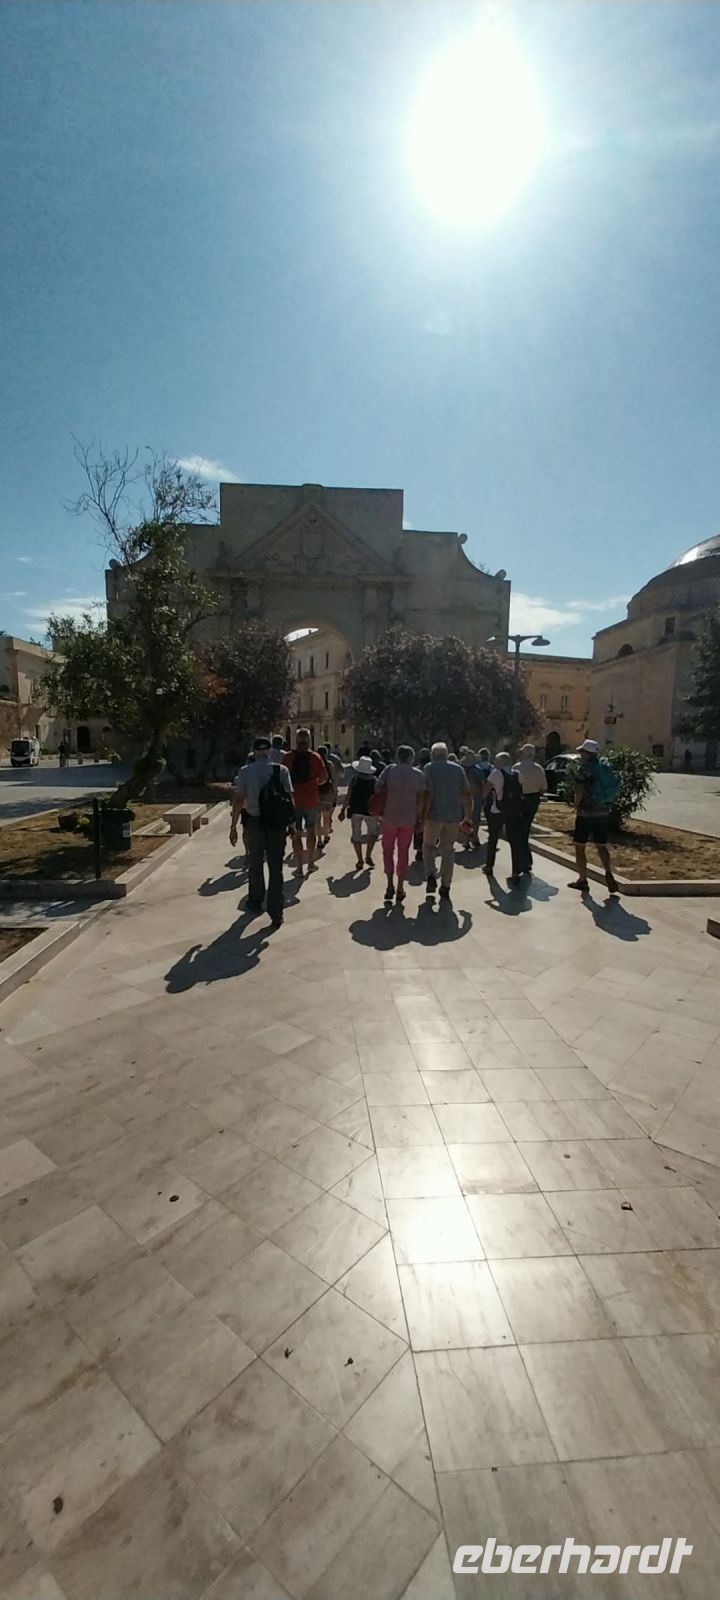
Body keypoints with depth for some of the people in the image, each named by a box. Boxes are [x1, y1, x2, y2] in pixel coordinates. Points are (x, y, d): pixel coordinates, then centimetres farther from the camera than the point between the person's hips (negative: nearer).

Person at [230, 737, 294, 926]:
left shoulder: (245, 771, -2)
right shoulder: (281, 770, -3)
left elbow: (239, 800, -5)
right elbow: (290, 798, -5)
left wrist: (233, 826, 0)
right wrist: (291, 822, 4)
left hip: (255, 822, 1)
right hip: (277, 823, 0)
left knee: (255, 865, 20)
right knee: (276, 868, 4)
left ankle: (256, 902, 34)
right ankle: (276, 913, 4)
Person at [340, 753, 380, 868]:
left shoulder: (354, 779, -4)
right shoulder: (374, 781, -4)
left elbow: (348, 796, -6)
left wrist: (343, 810, 1)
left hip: (355, 811, 0)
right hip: (370, 811, 0)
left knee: (356, 835, 11)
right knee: (373, 833, 19)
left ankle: (360, 860, 11)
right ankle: (368, 856, 9)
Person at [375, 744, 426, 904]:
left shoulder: (390, 769, -7)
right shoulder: (418, 775, -1)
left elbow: (377, 788, -9)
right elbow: (421, 797, 1)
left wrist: (387, 794, 7)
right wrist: (420, 818, 13)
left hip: (390, 817, -1)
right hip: (409, 819, 2)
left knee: (388, 850, 13)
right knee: (403, 853, 12)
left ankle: (390, 886, 5)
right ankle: (400, 889, 14)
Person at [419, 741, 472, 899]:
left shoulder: (430, 768, -4)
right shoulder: (457, 768, 7)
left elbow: (427, 794, -13)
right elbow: (467, 793, 4)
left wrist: (423, 817, -12)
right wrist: (468, 815, 11)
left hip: (434, 815, -3)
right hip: (454, 815, 3)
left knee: (428, 846, 16)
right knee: (448, 850, 12)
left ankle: (430, 876, -4)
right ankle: (445, 887, 14)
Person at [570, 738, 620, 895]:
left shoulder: (584, 769, -13)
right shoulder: (604, 766, 7)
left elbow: (579, 791, -21)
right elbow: (613, 789, 11)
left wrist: (576, 807, -5)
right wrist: (606, 805, 16)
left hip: (586, 813, -6)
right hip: (604, 812, 6)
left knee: (580, 847, 6)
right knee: (602, 846, 16)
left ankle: (582, 880, 9)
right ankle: (609, 874, -2)